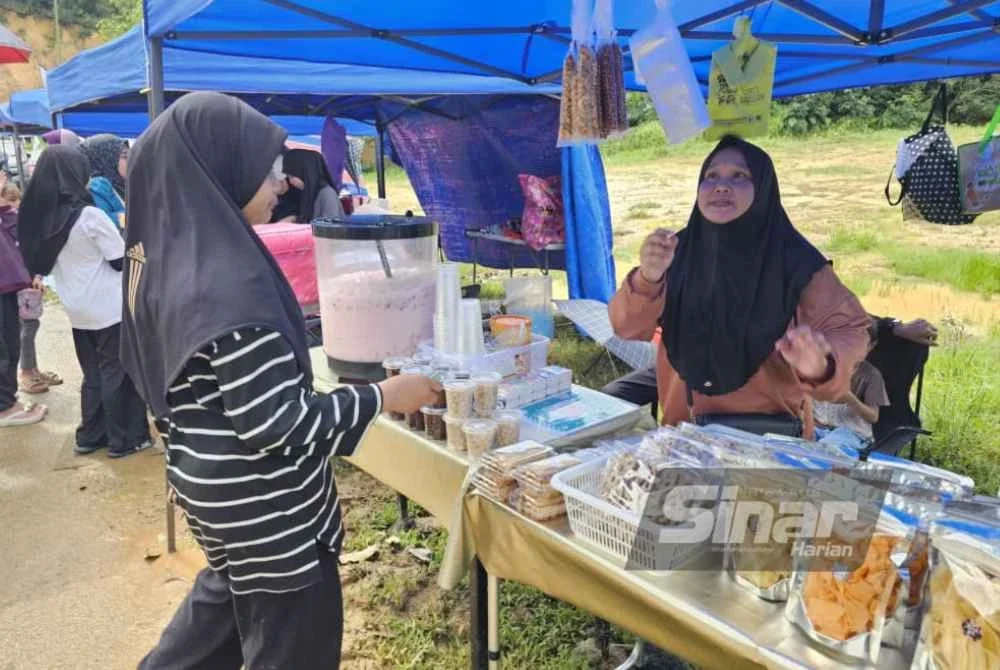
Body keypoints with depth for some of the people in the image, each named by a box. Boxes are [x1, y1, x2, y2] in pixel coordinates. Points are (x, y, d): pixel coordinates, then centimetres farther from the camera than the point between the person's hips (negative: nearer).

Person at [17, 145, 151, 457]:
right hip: (109, 309, -6)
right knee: (118, 372, 5)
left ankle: (90, 435, 24)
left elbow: (42, 262, 13)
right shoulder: (89, 216, -19)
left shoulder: (40, 217, 0)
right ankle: (123, 438, 13)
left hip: (77, 310, 6)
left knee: (93, 373, 18)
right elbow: (122, 260, -13)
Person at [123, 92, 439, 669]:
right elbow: (274, 425, -28)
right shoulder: (228, 285, -29)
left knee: (229, 595, 34)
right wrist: (381, 397, -18)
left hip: (212, 481, 9)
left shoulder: (163, 252, 0)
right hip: (265, 506, -9)